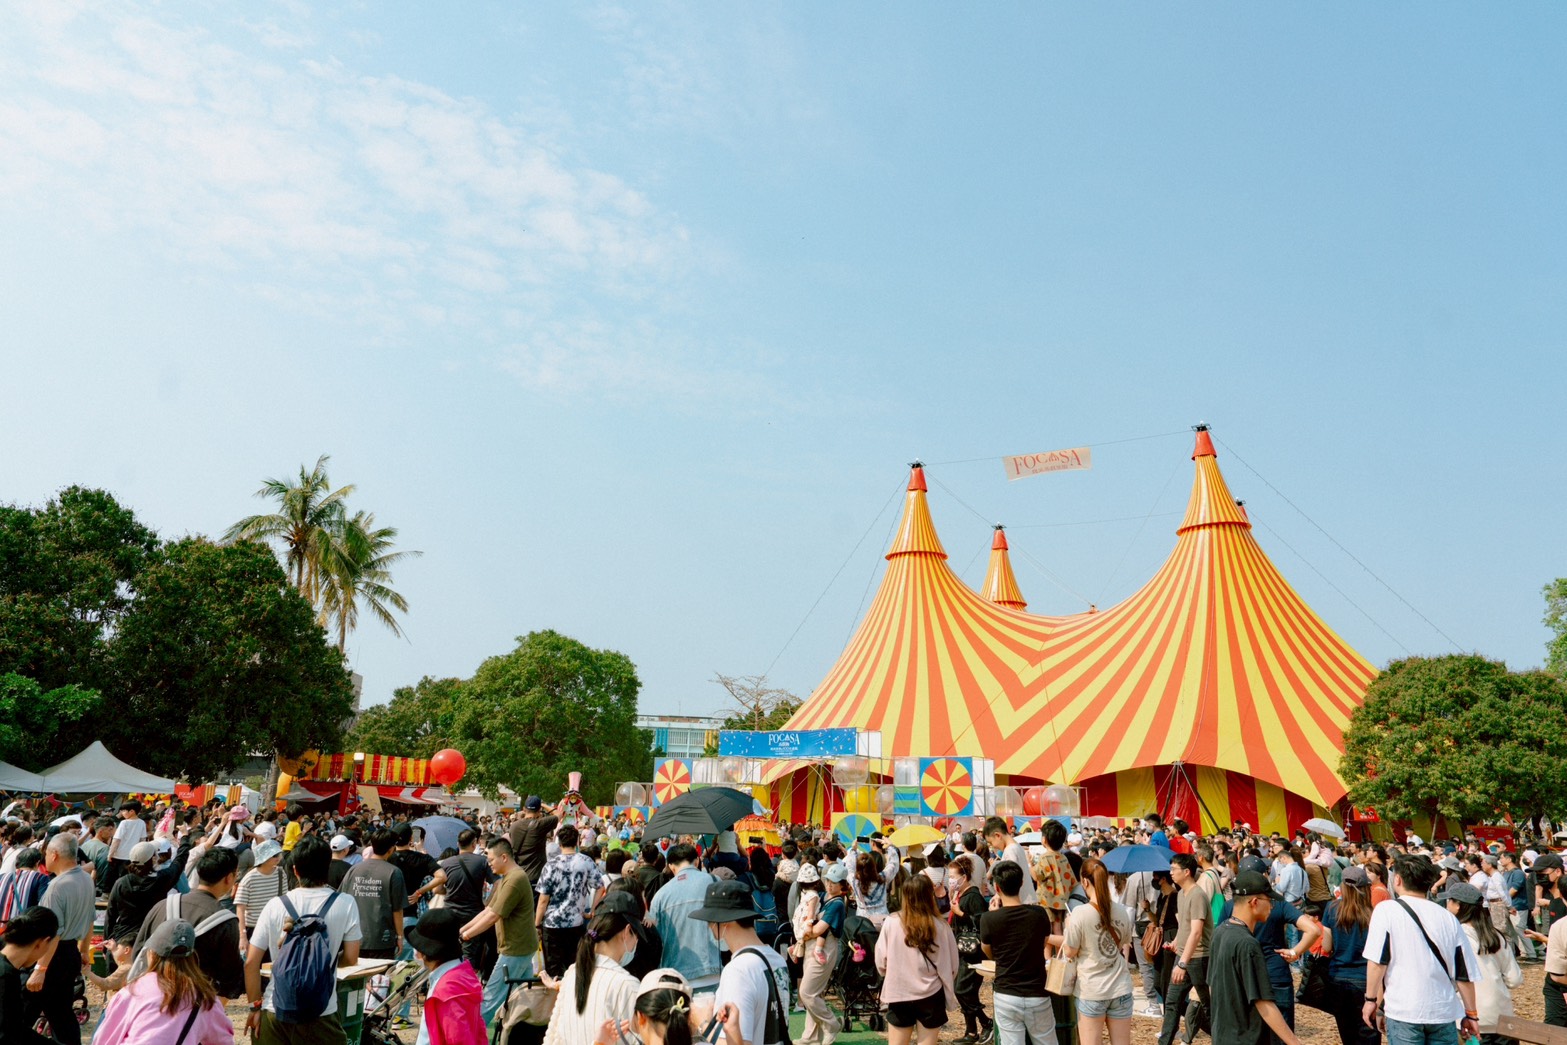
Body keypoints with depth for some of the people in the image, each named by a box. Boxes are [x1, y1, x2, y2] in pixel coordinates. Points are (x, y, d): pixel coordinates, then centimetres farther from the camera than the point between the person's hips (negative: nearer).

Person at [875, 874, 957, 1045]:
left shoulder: (891, 923, -12)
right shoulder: (940, 927, -13)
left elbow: (881, 962, -5)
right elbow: (951, 966, -4)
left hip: (898, 994, 1)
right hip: (930, 995, -1)